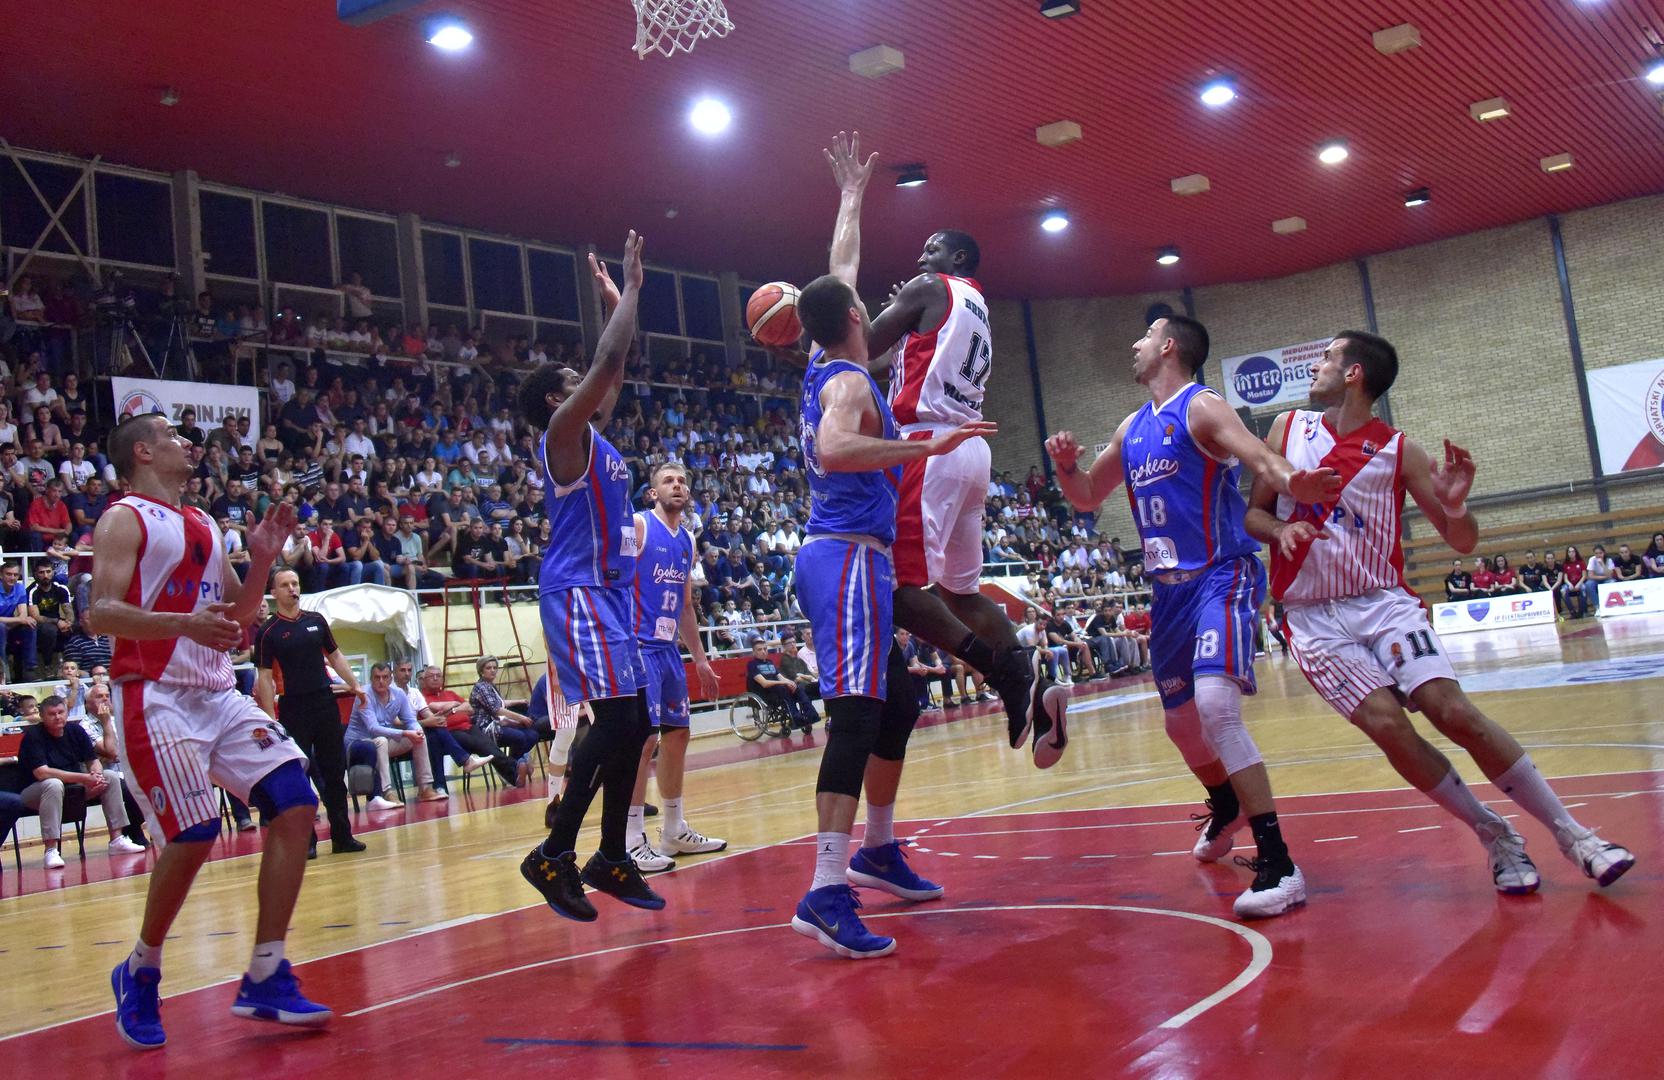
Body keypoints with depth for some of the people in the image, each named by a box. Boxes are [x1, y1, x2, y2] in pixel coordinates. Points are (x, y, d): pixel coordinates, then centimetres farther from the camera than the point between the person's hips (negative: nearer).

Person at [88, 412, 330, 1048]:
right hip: (155, 697, -7)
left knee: (295, 804, -5)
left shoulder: (204, 526, 20)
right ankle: (140, 973, 13)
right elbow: (99, 615, -15)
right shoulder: (125, 519, -2)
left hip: (218, 694, 7)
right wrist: (183, 623, -30)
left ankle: (264, 980, 0)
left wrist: (261, 563, 7)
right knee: (194, 834, -15)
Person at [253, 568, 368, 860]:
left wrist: (354, 684, 10)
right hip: (293, 709, -4)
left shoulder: (316, 621, 8)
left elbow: (334, 655, 17)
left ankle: (342, 836, 13)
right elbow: (264, 677, -6)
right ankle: (305, 841, 7)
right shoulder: (268, 632, -4)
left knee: (335, 772, 6)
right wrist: (271, 717, -12)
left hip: (325, 703, 4)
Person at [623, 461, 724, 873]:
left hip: (669, 648, 8)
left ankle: (675, 832, 23)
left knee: (677, 734, 11)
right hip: (639, 646, -8)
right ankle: (631, 842, -5)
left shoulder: (687, 540, 16)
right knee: (644, 737, -11)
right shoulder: (636, 526, -6)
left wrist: (700, 658, 24)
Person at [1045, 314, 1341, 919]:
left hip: (1223, 577, -8)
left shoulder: (1201, 407, -9)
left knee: (1216, 705, -26)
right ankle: (1226, 810, 47)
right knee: (1181, 720, 18)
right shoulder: (1132, 430, 14)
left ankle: (1277, 865, -22)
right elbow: (1086, 497, 24)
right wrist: (1066, 466, 0)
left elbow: (1259, 457, -27)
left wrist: (1291, 483, -51)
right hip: (1171, 589, 8)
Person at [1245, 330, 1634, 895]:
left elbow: (1462, 542, 0)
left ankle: (1571, 834, -4)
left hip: (1384, 603, -1)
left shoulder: (1399, 451, -2)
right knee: (1388, 725, -16)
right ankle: (1495, 837, 1)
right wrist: (1282, 530, -15)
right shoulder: (1288, 430, 3)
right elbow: (1253, 514, 7)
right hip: (1314, 618, 1)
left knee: (1455, 712, -15)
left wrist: (1454, 506, -22)